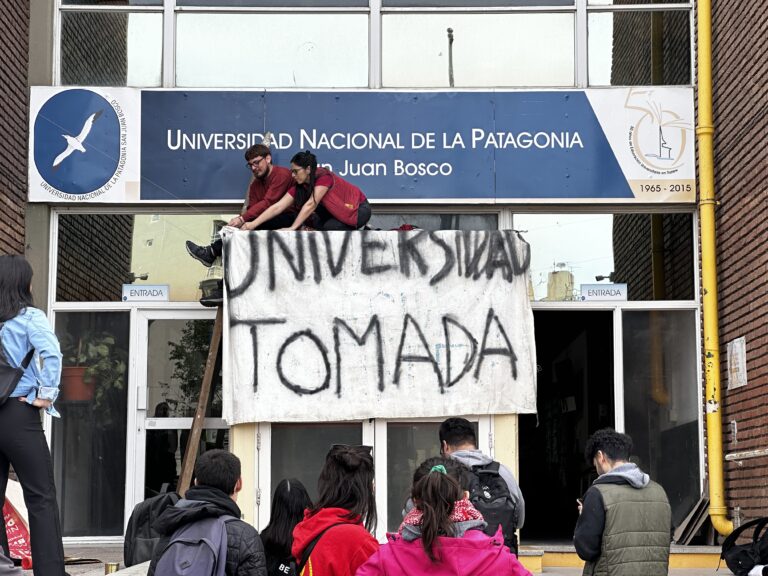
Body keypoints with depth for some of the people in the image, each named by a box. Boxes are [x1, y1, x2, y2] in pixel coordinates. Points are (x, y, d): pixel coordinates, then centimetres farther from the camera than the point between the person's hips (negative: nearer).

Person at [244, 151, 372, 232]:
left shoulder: (324, 177, -29)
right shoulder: (299, 186, -9)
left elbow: (311, 204, -37)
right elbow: (277, 207, -14)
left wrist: (292, 228, -42)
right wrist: (253, 224, -24)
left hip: (359, 208, -7)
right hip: (339, 210, 7)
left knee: (331, 226, -28)